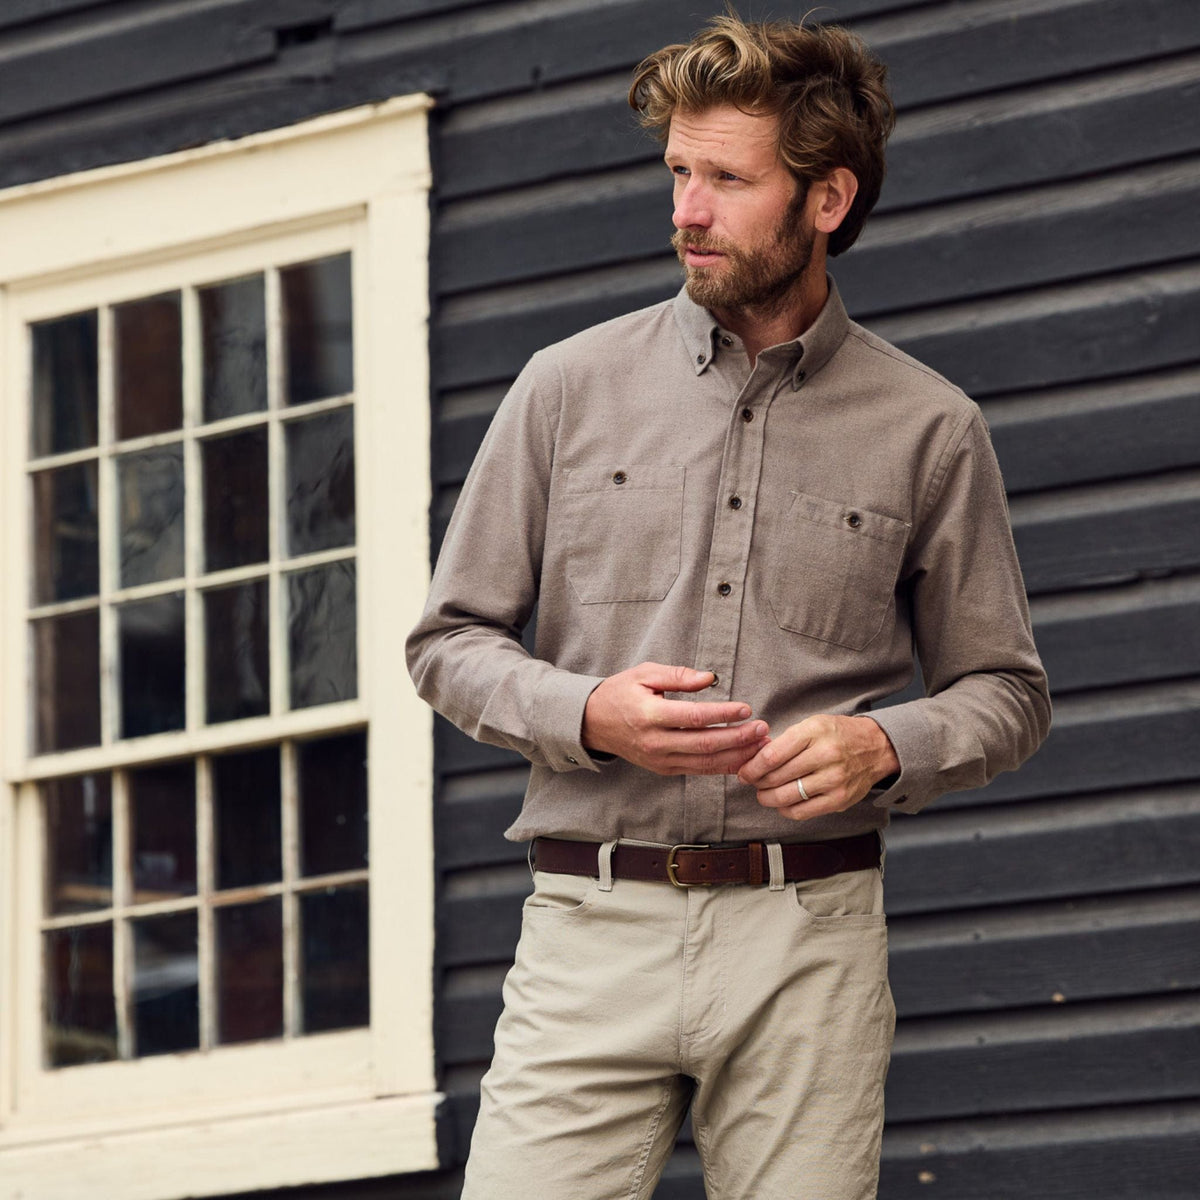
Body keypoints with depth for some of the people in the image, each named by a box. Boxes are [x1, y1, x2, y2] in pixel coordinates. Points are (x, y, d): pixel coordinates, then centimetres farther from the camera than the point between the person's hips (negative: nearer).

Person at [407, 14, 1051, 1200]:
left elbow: (1004, 692, 13)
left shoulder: (927, 431, 7)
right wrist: (588, 715, -8)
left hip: (807, 937, 0)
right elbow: (449, 641, 11)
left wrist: (886, 746, -8)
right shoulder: (570, 388, 8)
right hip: (596, 926, 0)